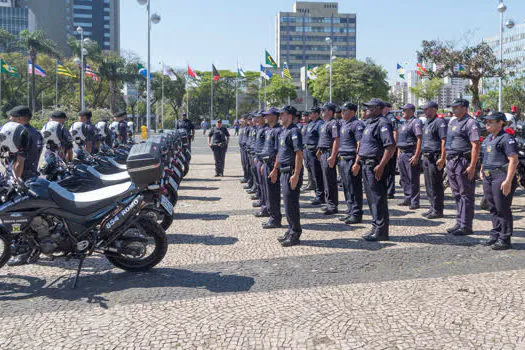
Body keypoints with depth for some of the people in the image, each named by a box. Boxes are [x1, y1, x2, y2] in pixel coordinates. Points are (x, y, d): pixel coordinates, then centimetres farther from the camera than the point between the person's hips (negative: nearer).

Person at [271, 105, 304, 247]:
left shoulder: (294, 131, -15)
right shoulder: (283, 131, 16)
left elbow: (299, 154, -21)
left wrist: (296, 175, -25)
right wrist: (275, 169, 25)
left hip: (292, 171, -10)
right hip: (284, 171, 10)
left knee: (291, 203, -5)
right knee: (287, 202, 15)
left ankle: (295, 235, 4)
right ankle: (291, 230, 26)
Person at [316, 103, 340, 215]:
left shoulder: (333, 123, -13)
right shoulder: (325, 124, 18)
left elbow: (336, 140, -21)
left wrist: (333, 156, -26)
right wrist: (319, 151, 21)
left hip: (329, 154, -10)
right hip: (323, 154, 10)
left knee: (330, 181, -7)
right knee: (327, 181, 15)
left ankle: (332, 206, -1)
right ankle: (330, 204, 23)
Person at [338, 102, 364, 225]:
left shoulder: (357, 124, -11)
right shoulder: (343, 123, 16)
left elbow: (360, 144, -17)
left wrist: (356, 162, -22)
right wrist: (339, 156, 19)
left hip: (351, 159, -9)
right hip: (343, 159, 9)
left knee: (354, 188, -4)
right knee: (346, 187, 13)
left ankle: (356, 214, 1)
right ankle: (350, 211, 22)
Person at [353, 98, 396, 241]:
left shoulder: (383, 124, -13)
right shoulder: (369, 123, 19)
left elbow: (391, 146, -22)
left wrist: (381, 166, -27)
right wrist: (357, 162, 23)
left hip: (375, 166, -10)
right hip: (366, 165, 10)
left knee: (378, 198, -6)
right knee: (371, 198, 15)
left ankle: (380, 232, 0)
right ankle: (376, 227, 24)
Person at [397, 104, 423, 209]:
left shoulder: (416, 122, -11)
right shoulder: (405, 123, 18)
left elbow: (419, 139, -18)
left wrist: (416, 156, -24)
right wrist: (399, 152, 18)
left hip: (411, 154, -9)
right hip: (402, 154, 9)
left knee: (413, 179, -4)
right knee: (404, 178, 14)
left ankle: (415, 202, 1)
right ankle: (407, 199, 24)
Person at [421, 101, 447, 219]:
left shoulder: (440, 122, -12)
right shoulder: (427, 123, 17)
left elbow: (444, 141, -18)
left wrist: (442, 159, -24)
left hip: (435, 158, -9)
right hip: (426, 157, 9)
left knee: (436, 185, -4)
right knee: (429, 185, 14)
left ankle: (438, 210, 3)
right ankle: (432, 207, 24)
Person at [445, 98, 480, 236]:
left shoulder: (470, 123, -10)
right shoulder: (453, 122, 17)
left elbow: (475, 146, -17)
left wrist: (472, 166, -22)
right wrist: (447, 160, 17)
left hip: (463, 162, -9)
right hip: (451, 161, 9)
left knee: (466, 195, -3)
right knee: (457, 194, 14)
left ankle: (466, 226, 1)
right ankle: (459, 223, 22)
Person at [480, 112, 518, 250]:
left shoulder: (507, 138, -12)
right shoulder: (488, 139, 16)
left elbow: (514, 160, -18)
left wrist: (508, 181, -24)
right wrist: (482, 170, 22)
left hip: (501, 178, -9)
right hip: (488, 178, 9)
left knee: (503, 209, -4)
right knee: (493, 209, 14)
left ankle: (504, 239, 3)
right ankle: (495, 235, 24)